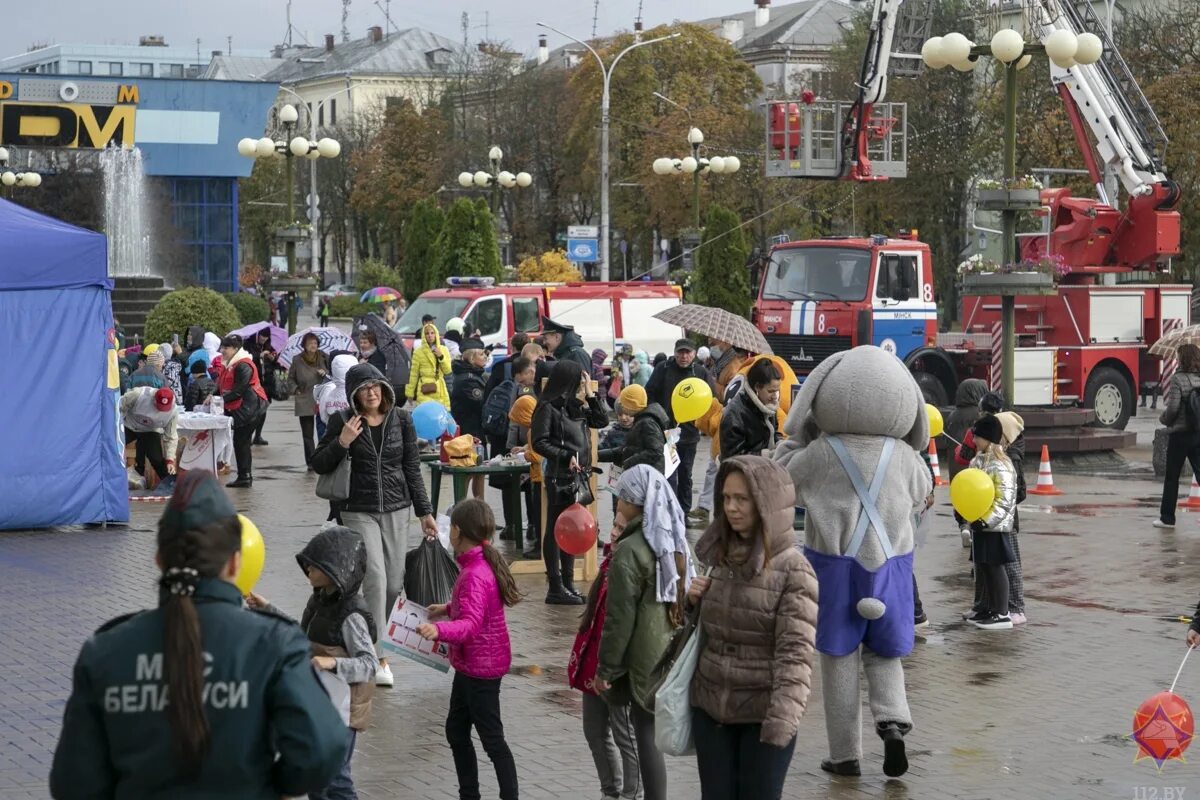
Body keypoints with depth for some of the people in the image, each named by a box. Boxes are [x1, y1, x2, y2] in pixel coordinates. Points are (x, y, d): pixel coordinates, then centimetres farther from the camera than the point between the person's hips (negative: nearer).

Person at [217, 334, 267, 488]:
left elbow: (239, 391, -20)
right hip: (237, 409, 10)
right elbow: (222, 385, 16)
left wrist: (222, 400, -21)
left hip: (248, 409, -10)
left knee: (241, 442, -9)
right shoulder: (229, 364, 16)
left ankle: (244, 477, -6)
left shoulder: (243, 366, -16)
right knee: (240, 442, 10)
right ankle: (245, 477, 13)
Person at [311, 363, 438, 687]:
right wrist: (342, 442, -16)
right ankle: (377, 658, -13)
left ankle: (373, 640, 27)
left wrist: (425, 512, 7)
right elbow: (318, 465, 1)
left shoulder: (401, 420, 4)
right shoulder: (342, 421, -3)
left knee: (394, 585, 5)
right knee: (375, 579, -15)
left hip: (396, 509, 3)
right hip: (359, 511, -3)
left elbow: (412, 469, 9)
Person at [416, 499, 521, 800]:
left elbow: (471, 624, -36)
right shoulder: (482, 562, 5)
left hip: (481, 666, -10)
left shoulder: (474, 575, -25)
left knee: (491, 738, -1)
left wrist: (438, 630, -52)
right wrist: (448, 608, 26)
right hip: (470, 663, 10)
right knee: (456, 730, 18)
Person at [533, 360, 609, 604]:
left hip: (578, 476, 9)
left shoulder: (576, 407, 12)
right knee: (555, 530, -2)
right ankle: (556, 589, 1)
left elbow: (602, 421, 16)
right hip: (560, 477, -9)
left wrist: (590, 395, 8)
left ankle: (568, 584, 20)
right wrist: (566, 456, -23)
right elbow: (540, 443, -15)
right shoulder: (548, 408, -11)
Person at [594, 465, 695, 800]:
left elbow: (620, 619, -16)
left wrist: (606, 668, -8)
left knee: (646, 734, 0)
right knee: (650, 730, 15)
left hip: (643, 657, -7)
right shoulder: (678, 542, 6)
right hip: (672, 654, 7)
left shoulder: (630, 552, -18)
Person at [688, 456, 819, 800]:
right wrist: (692, 603, -2)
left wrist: (783, 716, -30)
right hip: (710, 708, 5)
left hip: (763, 715, -5)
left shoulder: (793, 571, -12)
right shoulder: (717, 557, 6)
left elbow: (796, 652, -18)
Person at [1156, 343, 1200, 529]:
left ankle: (1167, 518, 12)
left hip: (1180, 433, -4)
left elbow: (1173, 408, -18)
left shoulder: (1178, 379, -13)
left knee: (1171, 478, 7)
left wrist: (1164, 419, 1)